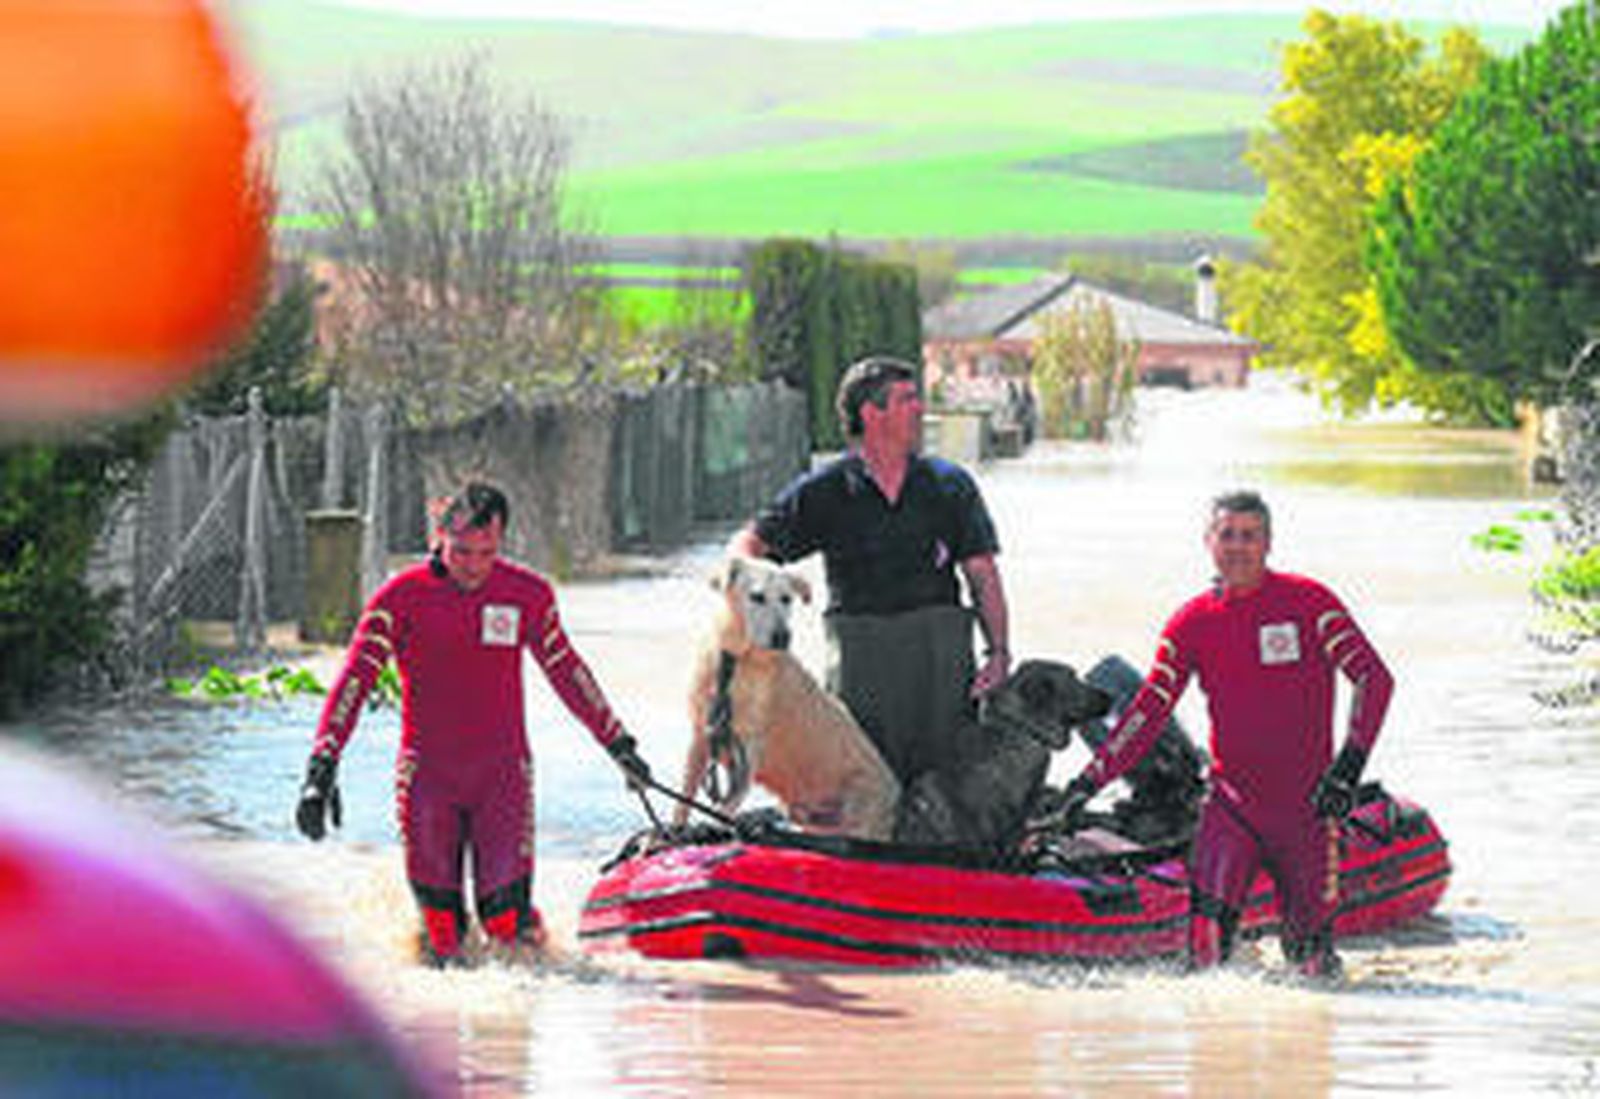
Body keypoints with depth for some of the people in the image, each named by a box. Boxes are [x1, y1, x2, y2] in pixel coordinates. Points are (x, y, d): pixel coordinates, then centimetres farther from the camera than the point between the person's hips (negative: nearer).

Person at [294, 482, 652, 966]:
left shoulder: (529, 594, 1)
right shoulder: (403, 596, -6)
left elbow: (566, 672, 16)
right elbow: (356, 676, -11)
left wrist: (619, 744, 23)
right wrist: (322, 766, -21)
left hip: (502, 770, 1)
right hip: (428, 771, -1)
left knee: (507, 919, -9)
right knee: (440, 922, -6)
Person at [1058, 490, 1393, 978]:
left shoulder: (1308, 602, -5)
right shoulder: (1192, 622, 6)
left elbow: (1373, 677, -9)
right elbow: (1149, 708, 7)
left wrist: (1349, 764, -20)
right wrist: (1094, 777, -3)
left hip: (1304, 803, -2)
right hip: (1230, 802, 2)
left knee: (1311, 963, 2)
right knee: (1205, 944, -15)